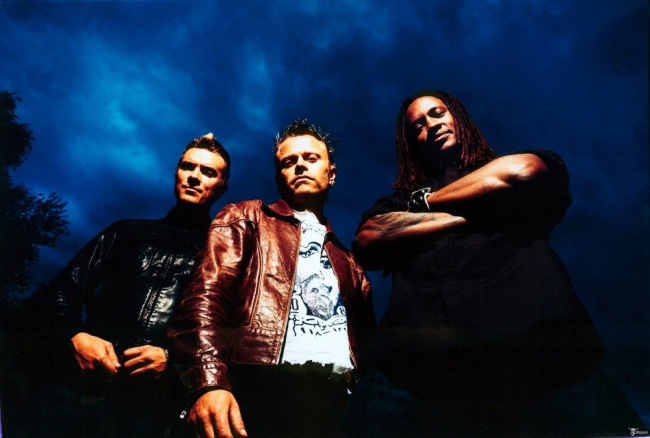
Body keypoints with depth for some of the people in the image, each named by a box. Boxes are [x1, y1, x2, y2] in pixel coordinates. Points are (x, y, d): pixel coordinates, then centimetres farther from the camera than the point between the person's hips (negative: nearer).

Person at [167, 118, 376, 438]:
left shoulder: (346, 257, 25)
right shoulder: (244, 218, 14)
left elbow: (367, 335, 19)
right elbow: (206, 295, -2)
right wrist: (208, 382, -17)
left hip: (334, 401, 4)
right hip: (260, 388, -3)